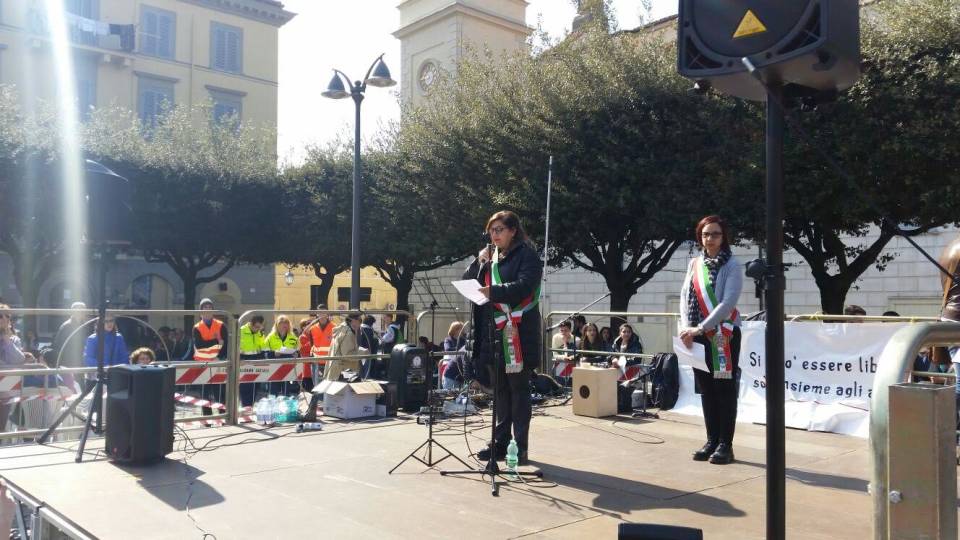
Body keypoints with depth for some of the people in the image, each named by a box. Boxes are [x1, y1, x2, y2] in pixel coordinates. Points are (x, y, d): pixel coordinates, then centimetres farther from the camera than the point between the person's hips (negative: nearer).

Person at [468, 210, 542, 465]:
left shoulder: (527, 255, -4)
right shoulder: (488, 257, 18)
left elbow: (524, 286, -18)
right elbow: (467, 281, 14)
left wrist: (492, 291, -30)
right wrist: (480, 261, -2)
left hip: (517, 332, -6)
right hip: (492, 332, 7)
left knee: (518, 389, -1)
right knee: (500, 390, 11)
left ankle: (521, 447, 5)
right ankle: (501, 443, 19)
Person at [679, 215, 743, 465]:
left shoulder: (732, 265, -6)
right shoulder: (694, 264, 10)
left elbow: (728, 302, -16)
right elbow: (684, 297, 6)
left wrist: (701, 327, -22)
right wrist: (686, 327, -8)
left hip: (724, 335, -5)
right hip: (698, 337, 5)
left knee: (725, 391, 1)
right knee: (706, 391, 11)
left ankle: (725, 445, 8)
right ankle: (712, 440, 21)